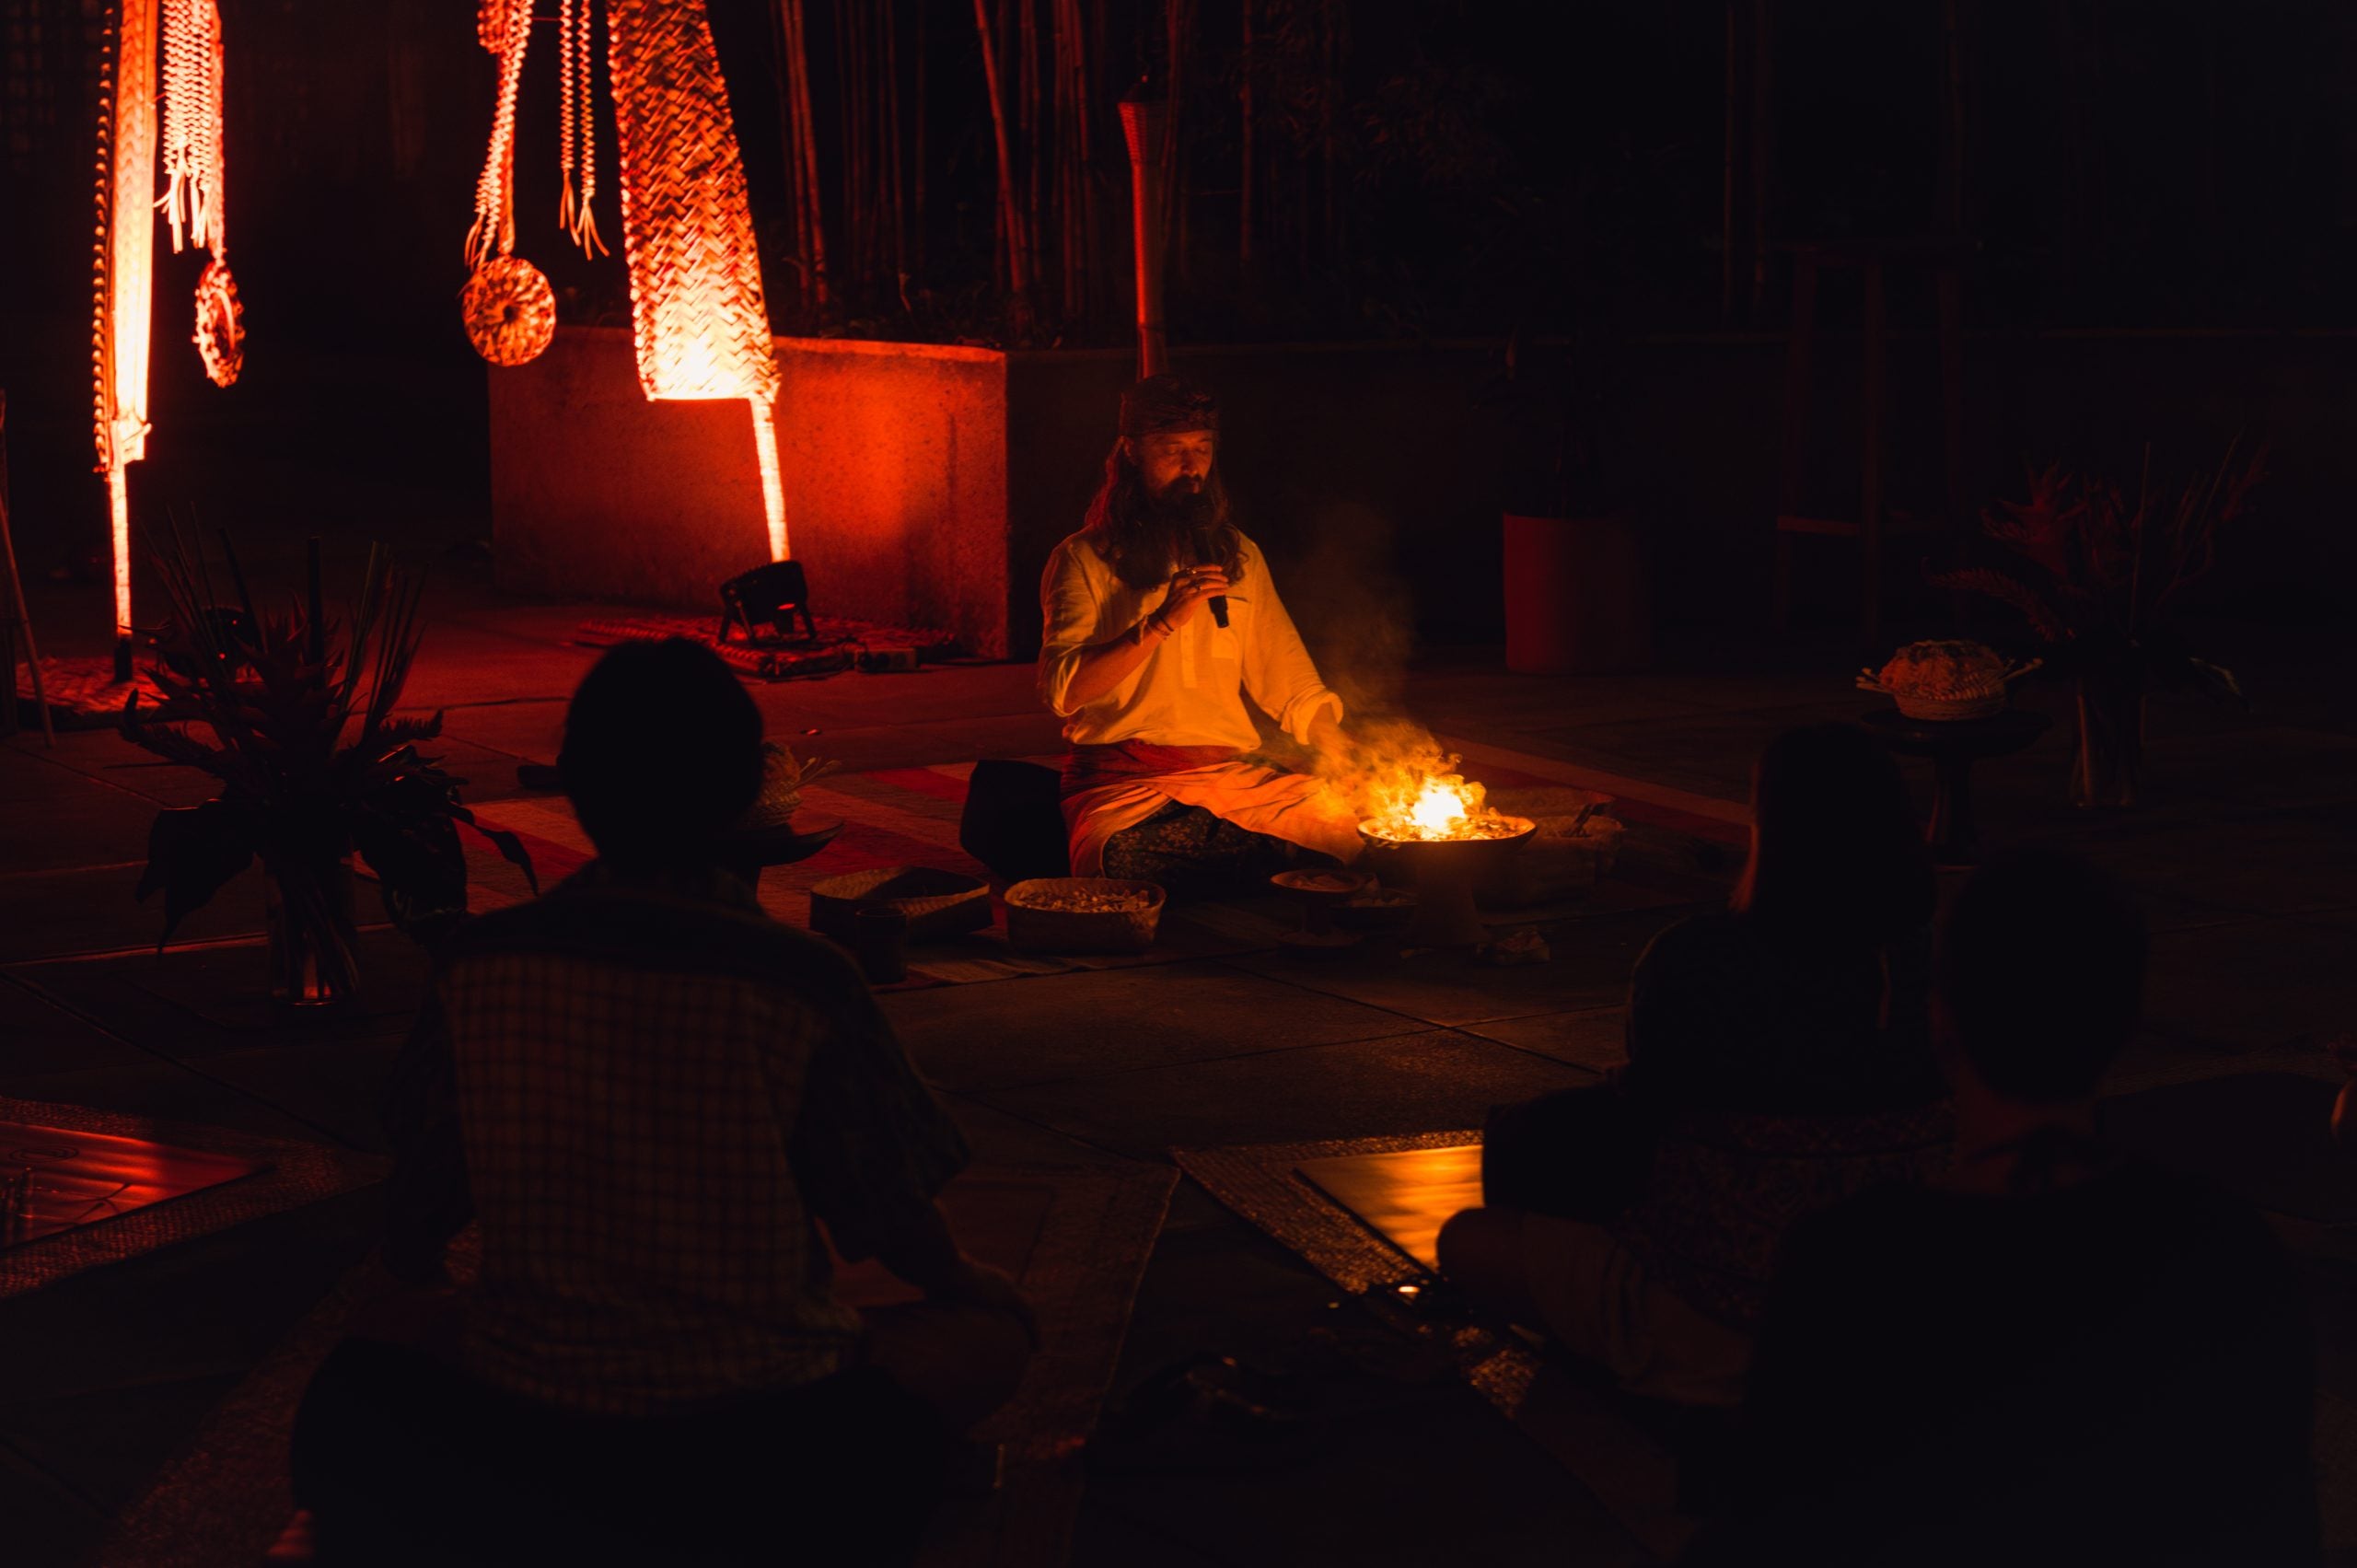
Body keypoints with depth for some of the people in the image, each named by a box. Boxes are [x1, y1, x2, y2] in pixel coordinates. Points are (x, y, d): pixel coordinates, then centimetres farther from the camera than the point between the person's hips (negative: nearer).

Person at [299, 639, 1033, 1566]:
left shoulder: (475, 965, -4)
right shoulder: (800, 984, -11)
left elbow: (419, 1211, 9)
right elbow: (890, 1222, 1)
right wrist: (955, 1280, 25)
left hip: (513, 1427, 3)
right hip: (754, 1442, -3)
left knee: (353, 1384, 33)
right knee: (991, 1326, 18)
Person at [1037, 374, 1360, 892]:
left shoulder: (1239, 557, 21)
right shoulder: (1083, 560, 6)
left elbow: (1293, 686, 21)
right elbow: (1062, 691, -8)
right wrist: (1162, 622, -15)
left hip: (1231, 773, 4)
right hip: (1124, 781, -3)